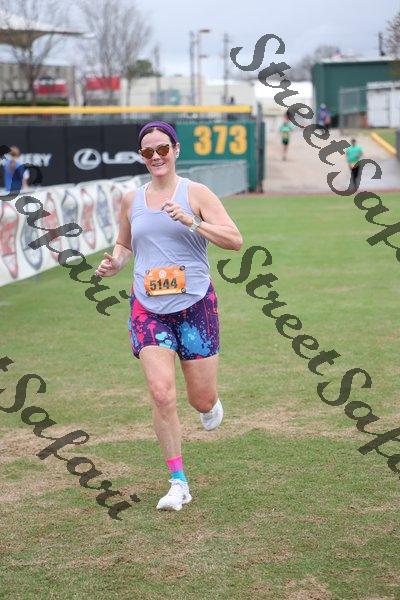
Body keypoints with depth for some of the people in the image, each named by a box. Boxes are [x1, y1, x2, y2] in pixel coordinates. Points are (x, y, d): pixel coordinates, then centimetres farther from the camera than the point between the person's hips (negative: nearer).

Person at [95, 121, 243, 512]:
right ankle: (178, 484, -1)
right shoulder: (131, 200, 8)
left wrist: (190, 221, -22)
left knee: (202, 400, 4)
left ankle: (210, 404, 45)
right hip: (148, 309, 2)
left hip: (195, 306, -2)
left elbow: (235, 240, -11)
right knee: (162, 395, -13)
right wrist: (114, 262, 2)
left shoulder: (196, 193, -3)